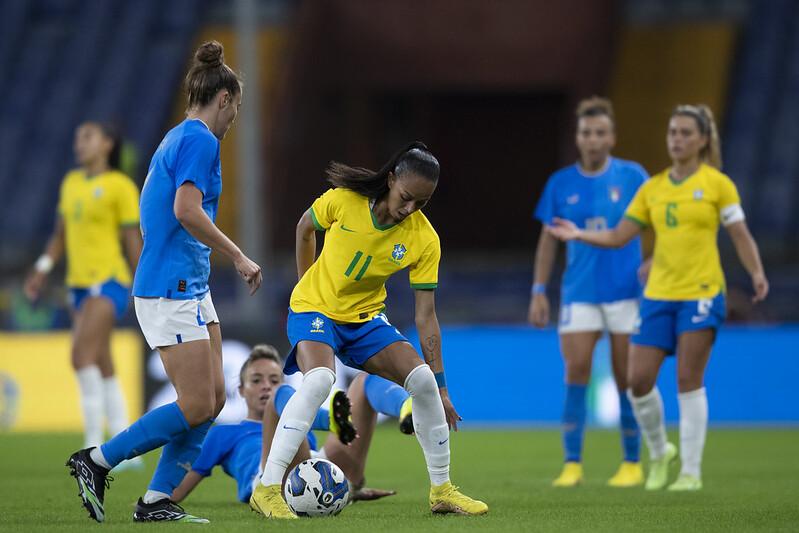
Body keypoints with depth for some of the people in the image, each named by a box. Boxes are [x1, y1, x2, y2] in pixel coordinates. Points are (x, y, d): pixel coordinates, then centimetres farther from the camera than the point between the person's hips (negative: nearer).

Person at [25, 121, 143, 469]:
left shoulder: (120, 186, -6)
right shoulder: (71, 183, 14)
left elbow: (133, 241, -6)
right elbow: (61, 234, 19)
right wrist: (44, 267, 6)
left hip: (108, 281, -7)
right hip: (79, 283, 7)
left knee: (82, 355, -20)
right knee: (101, 367, 8)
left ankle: (93, 445, -19)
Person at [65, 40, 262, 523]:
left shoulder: (177, 139, 17)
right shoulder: (200, 140, -13)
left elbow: (161, 211, 22)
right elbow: (187, 211, -25)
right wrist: (239, 257, -19)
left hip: (190, 287, 10)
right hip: (171, 289, -10)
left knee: (215, 397, 6)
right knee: (197, 406, -10)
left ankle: (156, 501, 7)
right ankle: (96, 462, -1)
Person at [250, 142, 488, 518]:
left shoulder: (424, 240, -15)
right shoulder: (343, 200, -19)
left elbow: (425, 316, -11)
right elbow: (305, 229, 4)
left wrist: (441, 388, -11)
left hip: (366, 319, 3)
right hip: (314, 308, -3)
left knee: (422, 379, -14)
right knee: (319, 379, -32)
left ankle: (441, 490, 3)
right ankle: (267, 489, -31)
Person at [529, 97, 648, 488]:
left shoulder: (631, 176, 0)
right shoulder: (561, 184, 5)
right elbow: (548, 239, 10)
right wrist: (538, 291, 5)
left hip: (626, 291, -1)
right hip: (579, 293, 1)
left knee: (626, 378, 1)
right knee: (575, 373, -9)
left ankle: (632, 463, 12)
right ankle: (572, 464, -4)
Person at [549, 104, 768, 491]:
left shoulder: (717, 184, -2)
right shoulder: (653, 188, 9)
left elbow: (741, 236, -2)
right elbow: (619, 236, 10)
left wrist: (757, 274, -17)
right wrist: (580, 235, -4)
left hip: (701, 294, -4)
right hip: (658, 295, 4)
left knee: (689, 382, -5)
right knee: (639, 380, -2)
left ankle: (691, 471, 4)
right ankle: (659, 451, 23)